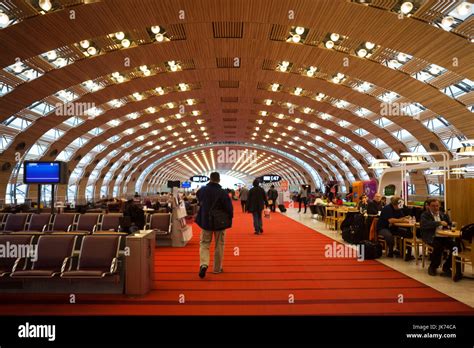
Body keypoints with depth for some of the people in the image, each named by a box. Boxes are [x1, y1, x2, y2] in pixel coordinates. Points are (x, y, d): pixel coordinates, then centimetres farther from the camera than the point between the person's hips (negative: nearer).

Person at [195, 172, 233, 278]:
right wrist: (229, 218, 2)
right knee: (219, 246, 13)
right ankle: (217, 268, 21)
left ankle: (203, 264, -9)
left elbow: (199, 202, 14)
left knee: (204, 244, 12)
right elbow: (229, 208, -15)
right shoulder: (223, 192, -18)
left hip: (205, 221, 2)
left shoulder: (202, 190, -6)